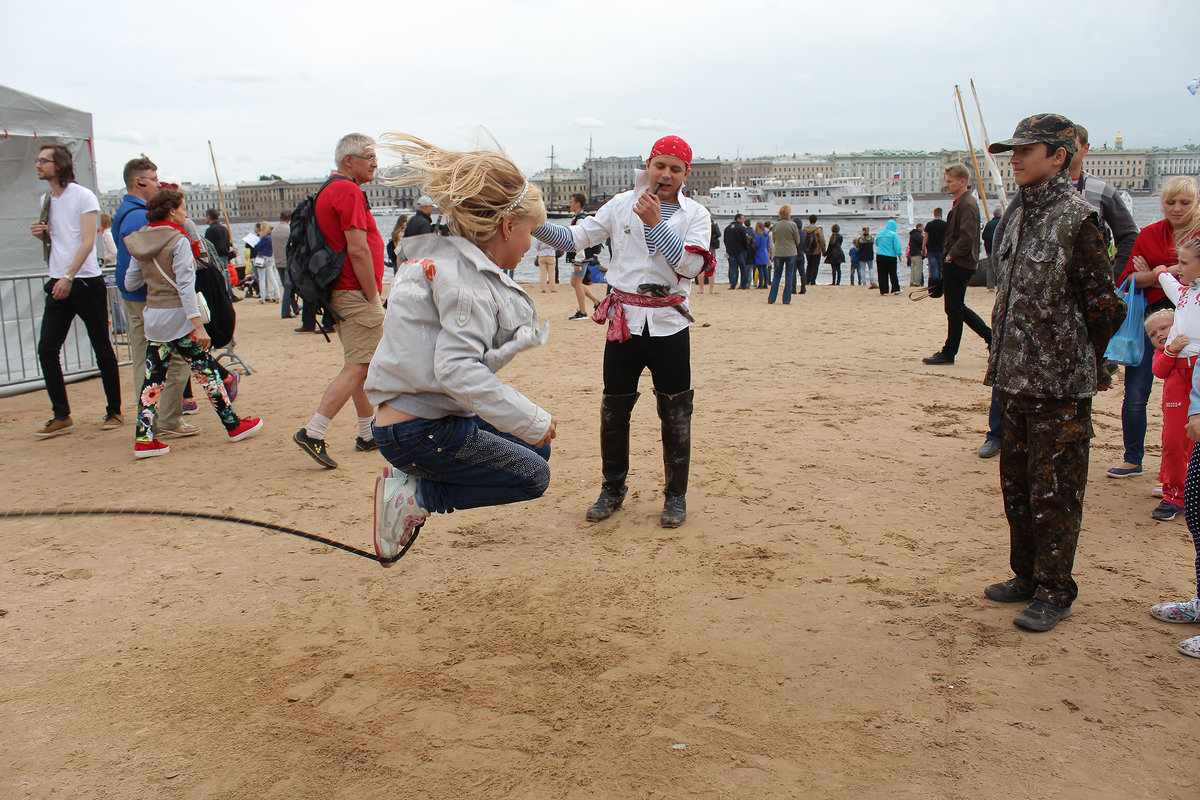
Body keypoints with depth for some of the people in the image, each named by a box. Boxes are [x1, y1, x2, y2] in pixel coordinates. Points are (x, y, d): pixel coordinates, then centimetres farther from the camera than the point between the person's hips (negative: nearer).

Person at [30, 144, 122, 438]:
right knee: (47, 350, -1)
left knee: (102, 350, 2)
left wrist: (69, 277, -22)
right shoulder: (46, 199, 14)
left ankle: (114, 412, 14)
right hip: (58, 284, 6)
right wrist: (41, 233, 2)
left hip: (86, 283, -6)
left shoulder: (83, 196, -6)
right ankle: (61, 417, 6)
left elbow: (87, 242, -13)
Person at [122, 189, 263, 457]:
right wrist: (198, 324, -19)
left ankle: (143, 439, 3)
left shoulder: (140, 243, 7)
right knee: (208, 371, 5)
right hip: (178, 317, -6)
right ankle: (234, 425, 15)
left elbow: (130, 283, 11)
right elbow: (185, 285, -17)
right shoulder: (178, 241, -11)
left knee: (152, 378, 6)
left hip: (153, 317, 6)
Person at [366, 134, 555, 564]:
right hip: (421, 432, -10)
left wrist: (517, 341, 18)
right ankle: (414, 495, 0)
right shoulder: (467, 278, -20)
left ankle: (414, 485, 11)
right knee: (532, 476, 0)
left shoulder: (445, 260, 11)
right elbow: (458, 369, -30)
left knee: (535, 448, 16)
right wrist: (532, 420, -26)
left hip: (434, 415, 10)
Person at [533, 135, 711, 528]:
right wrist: (534, 223, -12)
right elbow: (574, 237, 4)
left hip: (669, 322, -1)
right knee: (614, 408, 7)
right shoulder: (621, 205, 6)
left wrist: (655, 222, -19)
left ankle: (676, 495, 19)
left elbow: (690, 264, -14)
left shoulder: (695, 214, 2)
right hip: (624, 319, 1)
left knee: (675, 412, 4)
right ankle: (612, 489, 24)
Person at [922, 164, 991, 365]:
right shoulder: (960, 203, 17)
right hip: (954, 264, 10)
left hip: (958, 264, -10)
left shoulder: (967, 204, -14)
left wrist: (951, 255, -16)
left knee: (954, 309, -2)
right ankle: (991, 337, 18)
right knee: (957, 308, 14)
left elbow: (968, 236, -23)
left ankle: (948, 353, 6)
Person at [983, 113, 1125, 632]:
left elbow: (1104, 307, -11)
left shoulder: (1076, 219, -12)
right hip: (1015, 378, 8)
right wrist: (1004, 356, 13)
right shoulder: (1016, 214, 11)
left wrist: (1078, 363, -2)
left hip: (1060, 385, -8)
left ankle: (1054, 592, 13)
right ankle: (1027, 575, 30)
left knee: (1054, 491, 0)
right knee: (1015, 483, 15)